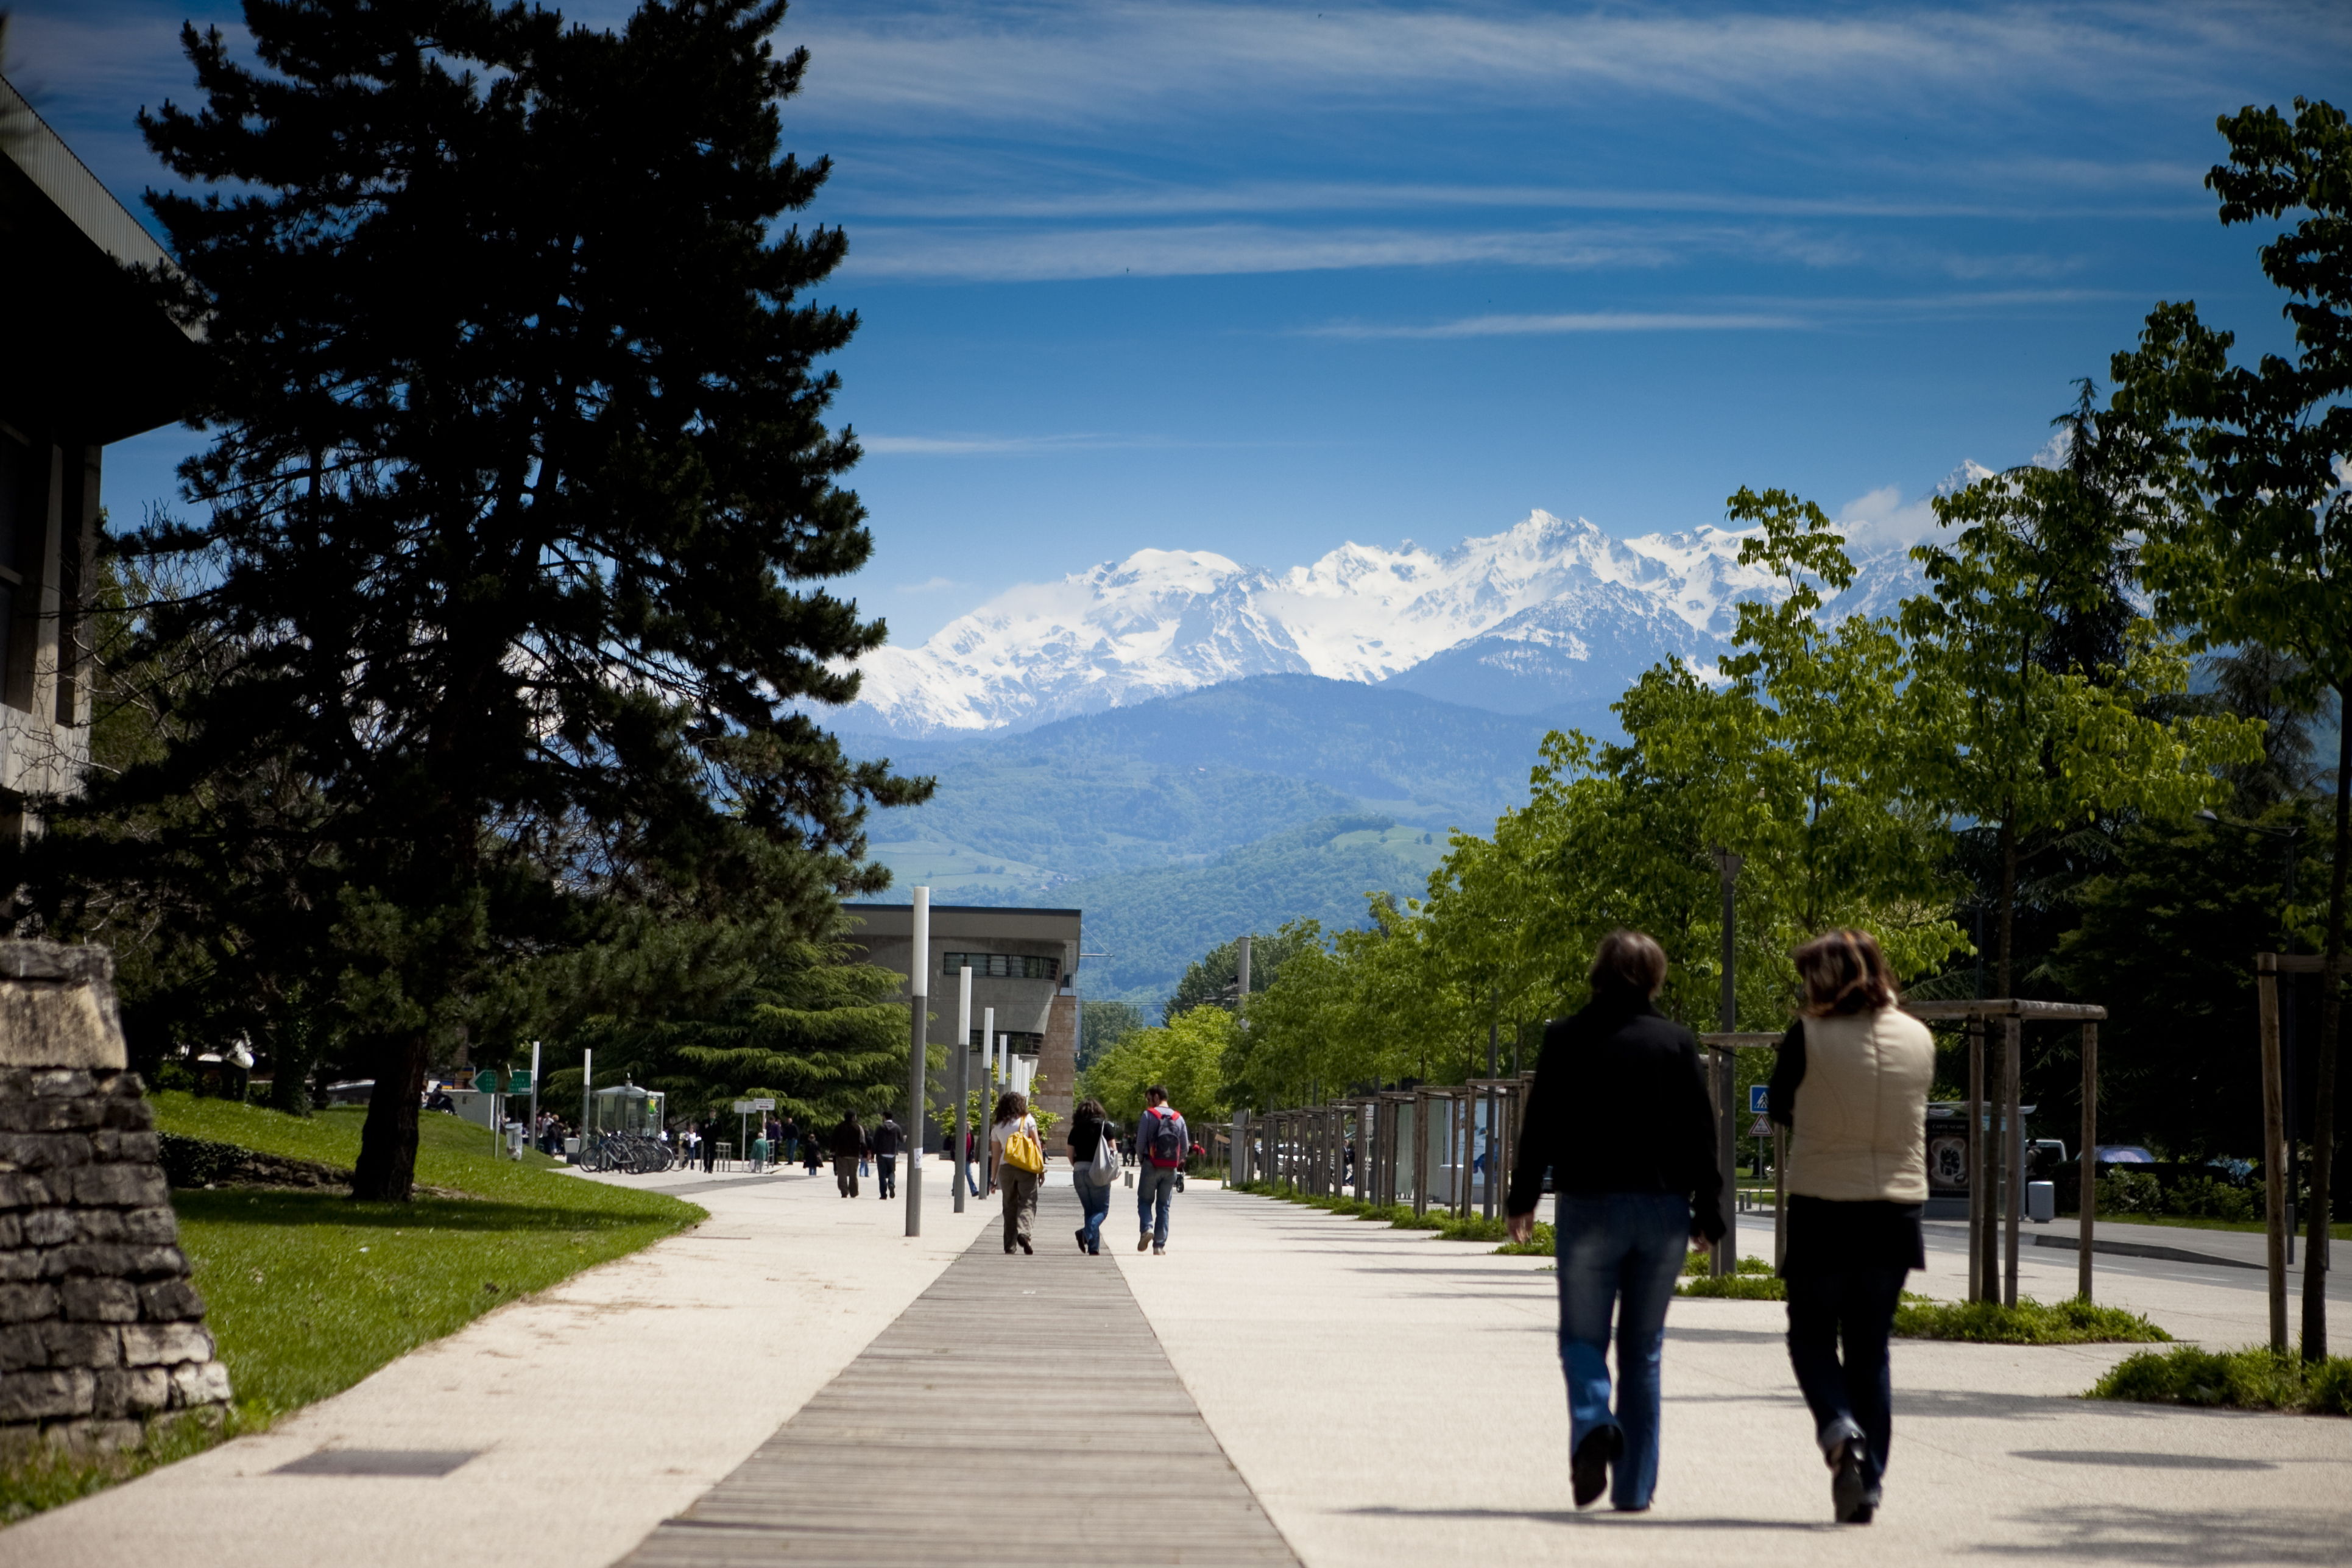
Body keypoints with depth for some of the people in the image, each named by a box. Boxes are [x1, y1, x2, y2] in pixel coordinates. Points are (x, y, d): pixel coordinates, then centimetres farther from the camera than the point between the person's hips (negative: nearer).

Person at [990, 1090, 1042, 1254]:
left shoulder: (997, 1128, 11)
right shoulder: (1027, 1120, 3)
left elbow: (996, 1155, 11)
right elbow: (1037, 1145, -1)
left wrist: (993, 1180, 16)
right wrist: (1041, 1169, 3)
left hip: (1005, 1167, 3)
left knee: (1010, 1205, 9)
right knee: (1028, 1203, -4)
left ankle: (1010, 1244, 6)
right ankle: (1023, 1232, -29)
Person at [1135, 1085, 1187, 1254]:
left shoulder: (1149, 1115, -5)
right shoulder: (1179, 1118, 8)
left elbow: (1140, 1143, -5)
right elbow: (1185, 1146, 9)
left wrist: (1141, 1160, 12)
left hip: (1151, 1166, -3)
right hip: (1171, 1169, 3)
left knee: (1144, 1201, 7)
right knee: (1164, 1206, 8)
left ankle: (1147, 1228, -19)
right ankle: (1159, 1245, 4)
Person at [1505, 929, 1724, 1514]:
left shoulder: (1566, 1039, -2)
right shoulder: (1676, 1042, 1)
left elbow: (1540, 1126, -1)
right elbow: (1700, 1130, 0)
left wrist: (1523, 1199, 8)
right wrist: (1707, 1210, 7)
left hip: (1588, 1207, -1)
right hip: (1662, 1208, 2)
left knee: (1583, 1336, 8)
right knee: (1643, 1347, 10)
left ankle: (1593, 1423, -23)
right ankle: (1633, 1486, 9)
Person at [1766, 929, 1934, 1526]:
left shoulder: (1809, 1037, -11)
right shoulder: (1919, 1039, 2)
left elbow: (1777, 1106, 2)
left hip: (1822, 1212, -3)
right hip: (1897, 1211, 3)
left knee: (1811, 1337, 11)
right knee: (1870, 1349, 12)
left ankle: (1840, 1429, -16)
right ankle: (1868, 1483, 8)